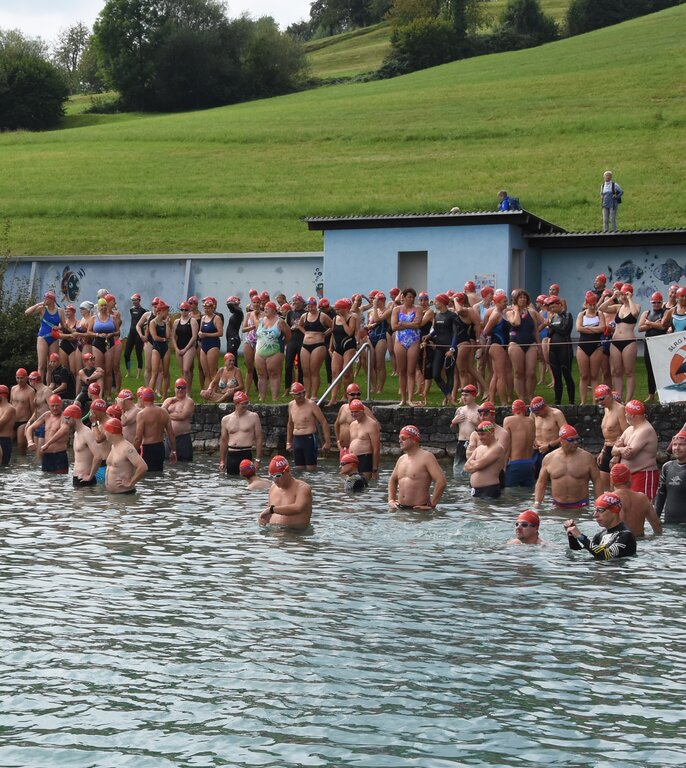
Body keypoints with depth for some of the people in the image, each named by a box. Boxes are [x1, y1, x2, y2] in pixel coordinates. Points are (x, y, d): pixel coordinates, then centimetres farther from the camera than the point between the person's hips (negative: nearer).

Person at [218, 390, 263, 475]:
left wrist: (257, 459, -2)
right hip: (231, 455, 3)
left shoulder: (253, 417, 3)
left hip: (246, 454, -3)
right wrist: (222, 461, 14)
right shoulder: (226, 419, 10)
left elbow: (258, 438, 3)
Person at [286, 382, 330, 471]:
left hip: (309, 439, -6)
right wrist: (288, 442, 24)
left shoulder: (311, 404, -8)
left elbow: (324, 422, -7)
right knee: (299, 470, 6)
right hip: (296, 440, 6)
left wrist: (327, 442, -11)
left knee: (311, 469, -7)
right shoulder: (291, 405, 10)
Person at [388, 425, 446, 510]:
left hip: (419, 509, -7)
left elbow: (441, 481, -17)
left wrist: (432, 505, -16)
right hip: (400, 508, 7)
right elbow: (393, 480, 32)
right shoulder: (401, 459, 16)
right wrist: (391, 500, 18)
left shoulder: (426, 457, -7)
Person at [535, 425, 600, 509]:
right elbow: (541, 482, 12)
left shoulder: (587, 457, 1)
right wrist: (537, 503, 2)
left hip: (580, 506, -2)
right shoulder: (549, 458, 5)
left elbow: (597, 481, 3)